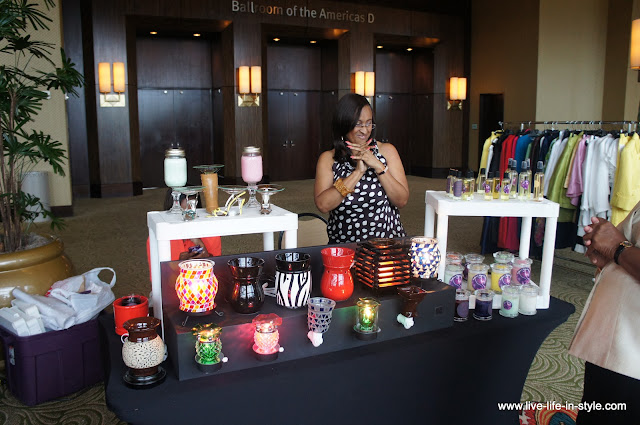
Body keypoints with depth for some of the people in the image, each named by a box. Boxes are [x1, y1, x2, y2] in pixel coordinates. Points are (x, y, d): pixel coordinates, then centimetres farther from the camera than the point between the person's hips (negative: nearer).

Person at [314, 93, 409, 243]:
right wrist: (358, 171, -13)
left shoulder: (387, 151, 7)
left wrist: (378, 166, -11)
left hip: (388, 239, 1)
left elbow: (402, 201, 0)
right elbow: (323, 205, -10)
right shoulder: (328, 159, 4)